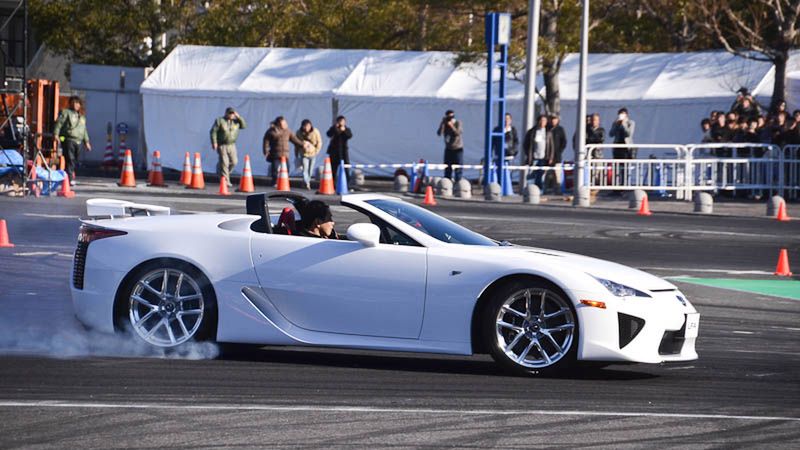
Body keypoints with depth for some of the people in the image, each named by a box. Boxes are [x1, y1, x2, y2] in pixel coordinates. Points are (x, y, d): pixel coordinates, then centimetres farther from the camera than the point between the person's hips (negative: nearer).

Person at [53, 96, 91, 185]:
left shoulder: (82, 117, 26)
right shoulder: (65, 112, 5)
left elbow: (84, 131, 31)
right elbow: (59, 123, -6)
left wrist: (86, 142, 26)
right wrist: (56, 134, -19)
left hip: (78, 141, 7)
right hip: (68, 140, -7)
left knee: (74, 161, 5)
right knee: (70, 159, -15)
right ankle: (70, 178, -20)